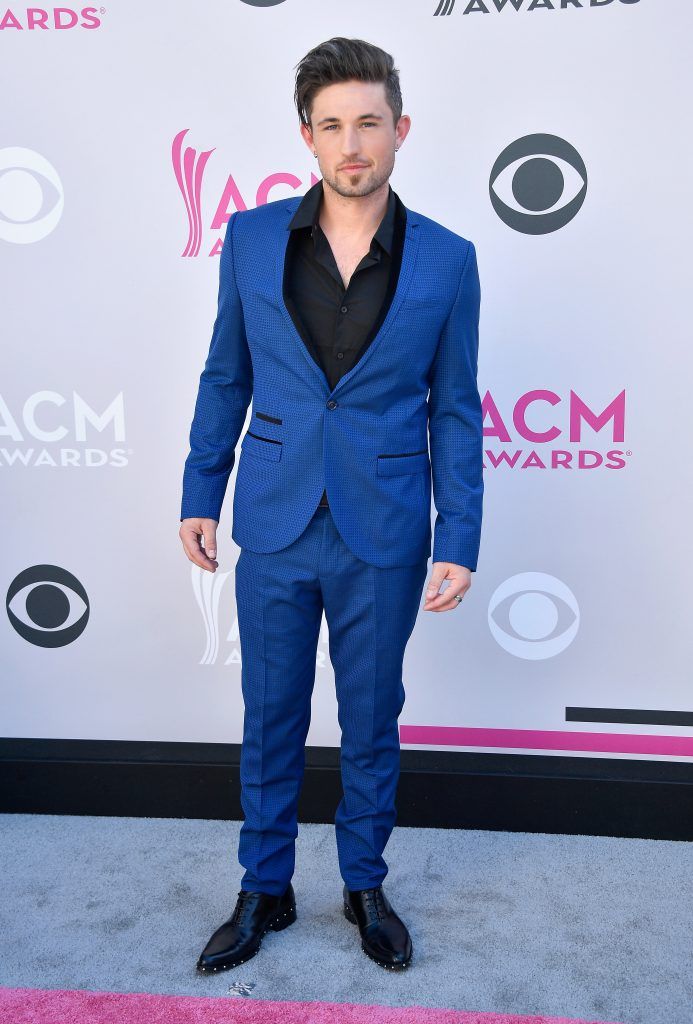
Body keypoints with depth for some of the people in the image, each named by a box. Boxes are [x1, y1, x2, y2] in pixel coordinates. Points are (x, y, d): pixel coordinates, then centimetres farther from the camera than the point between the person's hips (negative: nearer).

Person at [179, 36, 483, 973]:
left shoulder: (446, 260, -5)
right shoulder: (252, 239, -1)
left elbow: (454, 410, -1)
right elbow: (225, 377, 7)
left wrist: (459, 541, -5)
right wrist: (201, 493, 5)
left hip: (384, 539, -1)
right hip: (274, 527, 1)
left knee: (372, 723, 14)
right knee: (269, 720, 14)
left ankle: (366, 887, 36)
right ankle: (265, 891, 35)